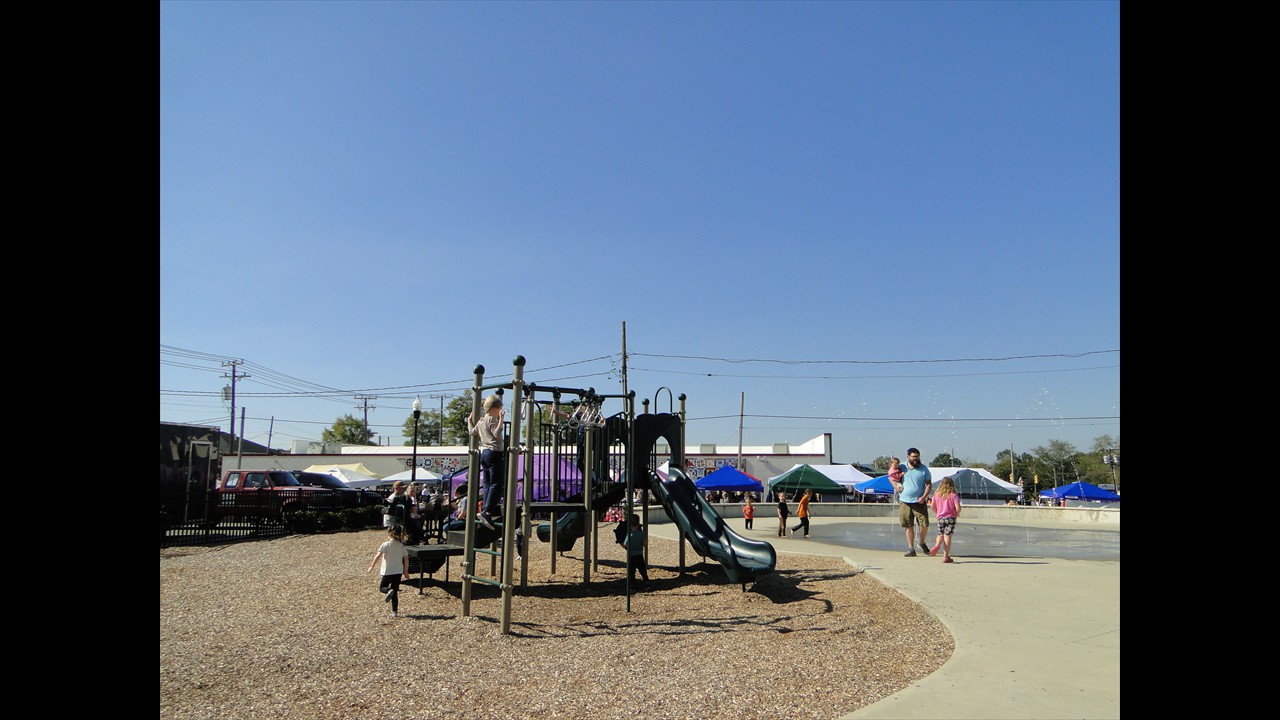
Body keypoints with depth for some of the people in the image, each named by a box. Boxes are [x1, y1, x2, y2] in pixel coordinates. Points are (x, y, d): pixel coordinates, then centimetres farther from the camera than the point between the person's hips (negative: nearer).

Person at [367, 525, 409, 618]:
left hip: (388, 572, -4)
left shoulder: (386, 545, -9)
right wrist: (406, 571, 15)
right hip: (398, 572, 4)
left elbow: (378, 556, -16)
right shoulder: (401, 546, 3)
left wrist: (372, 567, -6)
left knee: (382, 588, 15)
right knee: (395, 593, 11)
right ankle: (395, 612, 6)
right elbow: (406, 559, 5)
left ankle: (389, 591, -19)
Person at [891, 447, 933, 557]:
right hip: (904, 502, 1)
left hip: (919, 502, -1)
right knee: (908, 526, 4)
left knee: (924, 524, -6)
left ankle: (922, 542, 22)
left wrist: (924, 497, -12)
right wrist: (895, 485, -2)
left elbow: (929, 484, 1)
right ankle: (911, 548, 13)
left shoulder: (923, 469, 1)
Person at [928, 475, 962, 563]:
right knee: (947, 536, -1)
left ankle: (937, 544, -12)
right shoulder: (954, 495, -8)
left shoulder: (936, 494, 2)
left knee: (940, 534, 19)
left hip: (940, 518, 3)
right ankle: (945, 556, 0)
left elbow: (933, 506, 5)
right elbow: (958, 507, -15)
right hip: (951, 517, -3)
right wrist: (957, 513, 7)